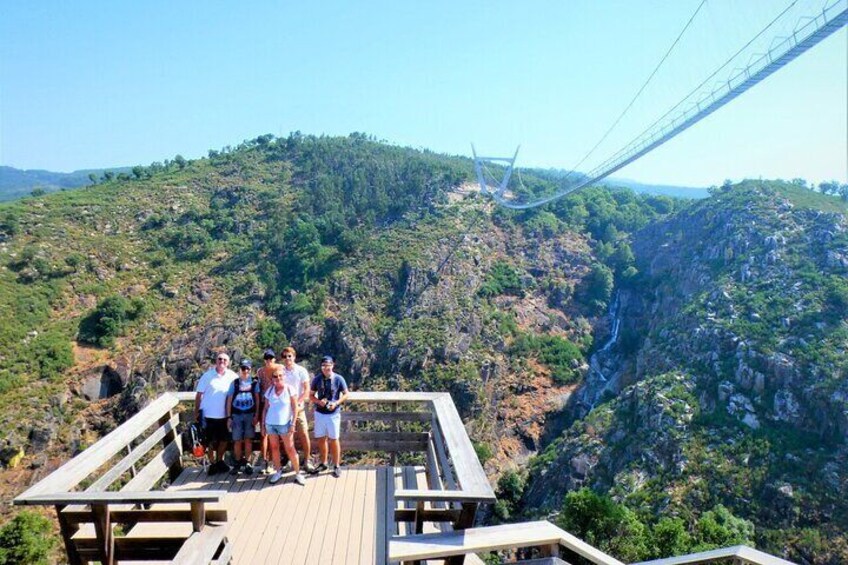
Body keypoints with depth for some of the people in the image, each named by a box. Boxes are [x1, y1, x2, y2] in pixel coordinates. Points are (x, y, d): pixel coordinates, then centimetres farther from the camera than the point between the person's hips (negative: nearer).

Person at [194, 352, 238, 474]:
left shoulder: (232, 376, -4)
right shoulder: (207, 376, -7)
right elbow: (199, 394, -3)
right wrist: (196, 412, -5)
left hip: (224, 415, 2)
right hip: (208, 415, -2)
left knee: (224, 439, 12)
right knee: (210, 441, 9)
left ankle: (219, 461, 32)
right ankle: (212, 463, 25)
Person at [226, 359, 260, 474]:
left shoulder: (254, 382, 2)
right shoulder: (234, 383, 2)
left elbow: (257, 400, 3)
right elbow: (229, 400, 3)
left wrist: (256, 415, -3)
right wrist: (228, 417, -1)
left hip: (250, 415, 0)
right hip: (236, 415, 0)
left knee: (248, 439, 4)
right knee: (237, 441, 3)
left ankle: (247, 463, 15)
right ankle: (238, 462, 19)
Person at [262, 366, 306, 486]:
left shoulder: (290, 389, -6)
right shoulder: (270, 390, 4)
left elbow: (295, 408, -6)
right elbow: (265, 408, 10)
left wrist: (293, 424, -11)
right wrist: (263, 424, 6)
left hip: (285, 424, -3)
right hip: (270, 424, 4)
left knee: (290, 449, -1)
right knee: (274, 448, 10)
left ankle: (298, 473, 6)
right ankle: (278, 471, 23)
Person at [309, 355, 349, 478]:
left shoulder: (339, 379, -9)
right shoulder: (317, 379, -2)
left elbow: (346, 394, -1)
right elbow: (311, 396, 6)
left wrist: (336, 403, -17)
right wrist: (319, 401, -13)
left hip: (333, 414, -3)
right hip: (319, 413, 3)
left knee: (334, 439, 3)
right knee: (321, 439, 12)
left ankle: (337, 466, 14)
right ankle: (323, 463, 28)